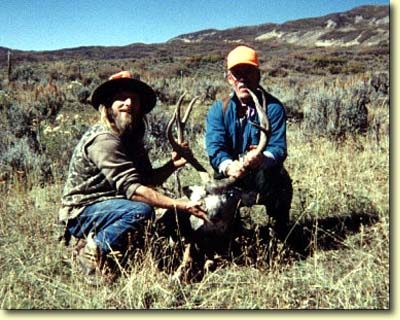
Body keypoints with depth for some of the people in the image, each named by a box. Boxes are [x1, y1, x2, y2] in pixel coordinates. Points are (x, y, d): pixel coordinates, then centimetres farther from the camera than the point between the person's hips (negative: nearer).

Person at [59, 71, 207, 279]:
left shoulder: (131, 137, 9)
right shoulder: (104, 139, -21)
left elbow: (148, 180, 9)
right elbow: (132, 188, -30)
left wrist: (172, 165, -10)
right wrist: (181, 206, -33)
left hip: (108, 205, 10)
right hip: (82, 213, -9)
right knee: (141, 211, -33)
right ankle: (93, 250, -11)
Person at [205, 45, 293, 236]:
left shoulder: (273, 107, -7)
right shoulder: (218, 110, -2)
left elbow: (278, 147, -18)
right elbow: (214, 147, -16)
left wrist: (262, 159, -44)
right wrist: (229, 166, -40)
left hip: (265, 174, -1)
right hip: (230, 176, 1)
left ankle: (281, 235, -5)